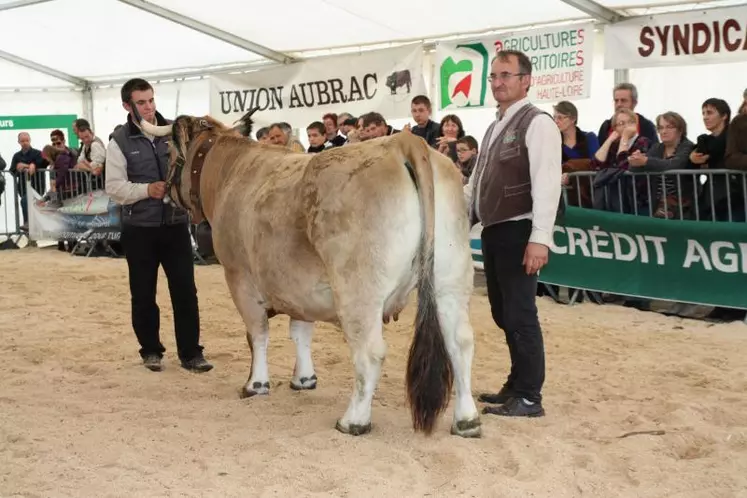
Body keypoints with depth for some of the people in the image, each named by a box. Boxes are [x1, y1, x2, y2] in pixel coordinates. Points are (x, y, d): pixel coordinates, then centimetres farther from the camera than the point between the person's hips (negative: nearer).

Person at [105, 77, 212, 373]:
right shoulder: (120, 141, -2)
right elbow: (114, 187, -7)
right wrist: (147, 189, -21)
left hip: (176, 224, 1)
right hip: (139, 228, -1)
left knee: (185, 291, 1)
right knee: (143, 294, 8)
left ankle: (190, 353, 9)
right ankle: (151, 351, 23)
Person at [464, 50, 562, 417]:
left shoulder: (537, 123, -10)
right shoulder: (495, 127, 18)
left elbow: (547, 183, -18)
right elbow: (476, 182, 22)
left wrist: (540, 238, -25)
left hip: (518, 232, -9)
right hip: (492, 231, 9)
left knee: (520, 314, -5)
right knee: (503, 314, 14)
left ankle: (529, 397, 3)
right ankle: (516, 386, 26)